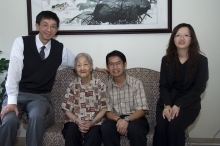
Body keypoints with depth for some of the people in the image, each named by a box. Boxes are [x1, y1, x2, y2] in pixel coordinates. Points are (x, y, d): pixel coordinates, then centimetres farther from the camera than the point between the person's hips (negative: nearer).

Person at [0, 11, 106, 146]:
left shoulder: (60, 49, 3)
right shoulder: (21, 42, -7)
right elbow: (14, 73, -13)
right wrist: (12, 101, -22)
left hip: (40, 97, 2)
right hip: (17, 94, -1)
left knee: (37, 118, -33)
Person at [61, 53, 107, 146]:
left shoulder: (100, 85, 2)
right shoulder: (72, 86, 5)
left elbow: (103, 109, 2)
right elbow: (68, 111, 5)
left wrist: (92, 122, -13)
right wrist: (78, 121, -14)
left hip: (94, 123, -1)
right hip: (75, 122, 1)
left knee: (93, 135, -32)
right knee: (71, 131, -31)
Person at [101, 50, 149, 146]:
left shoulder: (136, 83, -3)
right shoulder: (107, 87, 4)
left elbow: (142, 110, -8)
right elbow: (108, 112, 1)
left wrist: (126, 119, -26)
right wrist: (118, 119, -21)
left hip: (134, 119, -2)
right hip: (116, 120, 2)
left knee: (134, 128, -35)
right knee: (106, 127, -30)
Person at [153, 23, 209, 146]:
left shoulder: (201, 60, -4)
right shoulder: (167, 59, 4)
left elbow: (198, 89, -8)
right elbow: (163, 86, 2)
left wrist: (178, 105, -18)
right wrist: (167, 105, -17)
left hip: (189, 104, -2)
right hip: (167, 101, 2)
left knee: (174, 125, -30)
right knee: (161, 125, -26)